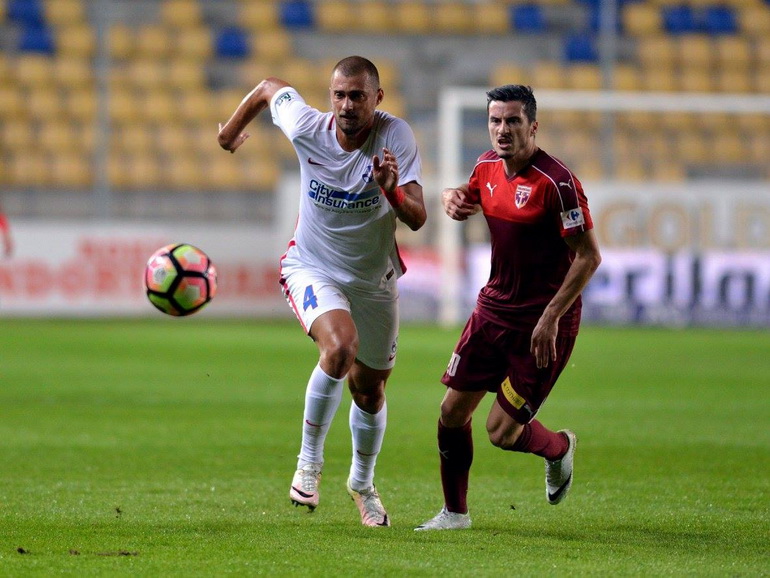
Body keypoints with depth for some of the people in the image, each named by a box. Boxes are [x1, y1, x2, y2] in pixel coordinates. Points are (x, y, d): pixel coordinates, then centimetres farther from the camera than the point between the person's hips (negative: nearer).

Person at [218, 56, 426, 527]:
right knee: (339, 346, -32)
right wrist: (231, 131, 20)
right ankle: (309, 462, -15)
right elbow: (270, 88, 3)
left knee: (369, 388, 15)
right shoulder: (307, 127, -20)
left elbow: (417, 219, -28)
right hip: (313, 269, -2)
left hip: (374, 278, 2)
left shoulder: (396, 136, -23)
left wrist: (393, 191, -49)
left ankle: (363, 483, 43)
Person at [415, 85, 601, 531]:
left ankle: (559, 448, 29)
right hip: (494, 309, 7)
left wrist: (551, 318, -22)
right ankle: (455, 513, 21)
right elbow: (471, 197, 27)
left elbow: (589, 256, -19)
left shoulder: (556, 182, -20)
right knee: (453, 411, 4)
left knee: (502, 432, -5)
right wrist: (452, 197, 2)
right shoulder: (488, 167, 3)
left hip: (541, 325, -7)